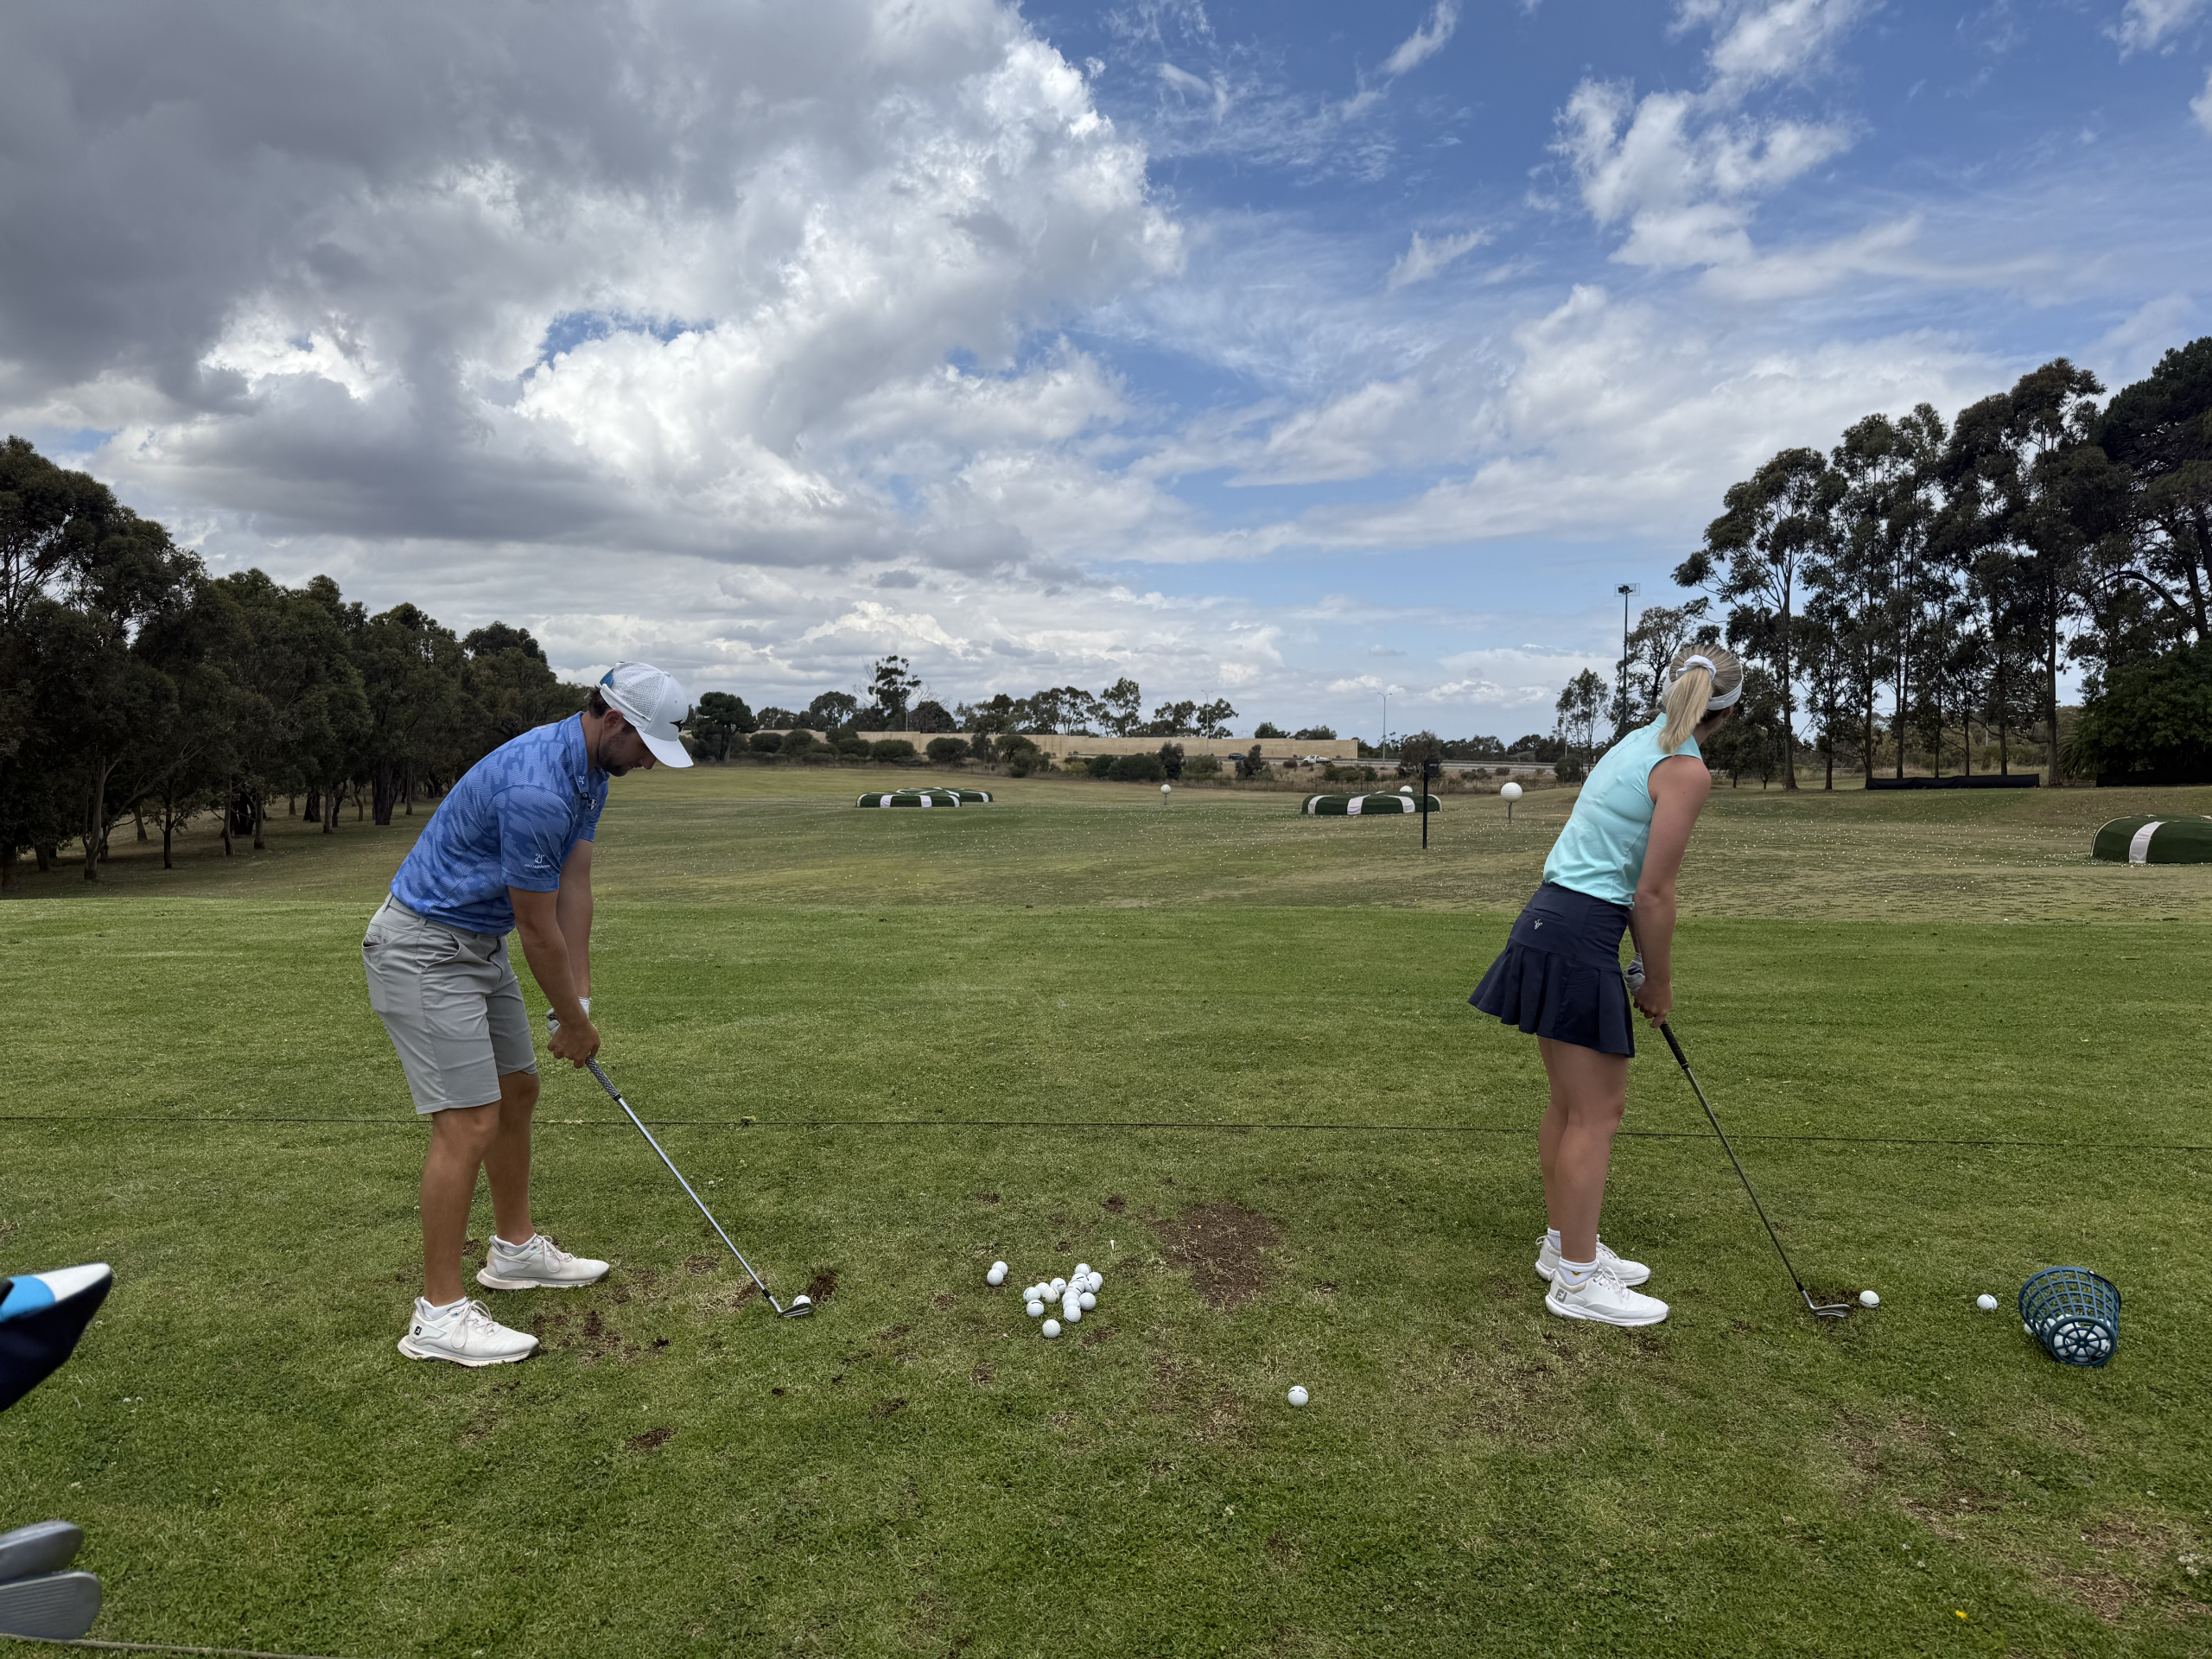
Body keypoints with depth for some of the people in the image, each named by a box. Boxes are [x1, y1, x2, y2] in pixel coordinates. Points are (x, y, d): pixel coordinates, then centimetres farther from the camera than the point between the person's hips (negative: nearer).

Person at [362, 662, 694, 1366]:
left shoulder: (589, 770, 2)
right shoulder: (536, 787, -30)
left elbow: (574, 887, 3)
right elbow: (538, 929, -21)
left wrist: (581, 1001, 0)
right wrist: (574, 1022, -8)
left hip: (479, 943, 10)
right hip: (423, 949, -10)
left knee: (517, 1090, 17)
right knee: (470, 1121, -10)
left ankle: (515, 1249, 33)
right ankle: (438, 1313, 1)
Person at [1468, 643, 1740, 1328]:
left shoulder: (1633, 744, 15)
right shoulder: (1687, 771, -11)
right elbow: (1653, 894, -12)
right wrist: (1659, 983, 2)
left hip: (1550, 919, 9)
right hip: (1580, 940, -9)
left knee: (1570, 1103, 18)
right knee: (1598, 1111, 0)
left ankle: (1563, 1244, 31)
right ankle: (1577, 1279, 11)